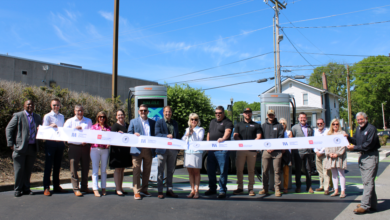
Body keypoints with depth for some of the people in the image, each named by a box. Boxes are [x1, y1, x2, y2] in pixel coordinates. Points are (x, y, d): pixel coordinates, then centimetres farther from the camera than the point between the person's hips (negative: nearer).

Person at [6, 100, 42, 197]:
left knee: (28, 169, 10)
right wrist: (11, 144, -8)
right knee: (19, 169, 1)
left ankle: (26, 189, 20)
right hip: (20, 147, -4)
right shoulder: (18, 116, 0)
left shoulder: (38, 117, 15)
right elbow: (8, 129, -1)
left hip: (33, 147, 4)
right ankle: (18, 190, 14)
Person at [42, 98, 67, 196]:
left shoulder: (62, 116, 15)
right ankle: (46, 187, 3)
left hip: (60, 143, 5)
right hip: (50, 143, -5)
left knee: (57, 165, 10)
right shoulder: (47, 116, 0)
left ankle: (56, 186, 19)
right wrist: (50, 126, -22)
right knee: (48, 165, -2)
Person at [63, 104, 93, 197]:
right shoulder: (69, 121, 12)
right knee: (74, 167, -4)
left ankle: (84, 187, 18)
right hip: (74, 146, -1)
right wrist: (75, 129, -13)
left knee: (85, 167, 6)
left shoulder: (88, 121, 15)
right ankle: (76, 188, 2)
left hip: (85, 146, 2)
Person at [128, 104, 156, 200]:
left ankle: (144, 190, 20)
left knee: (147, 171, 8)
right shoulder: (133, 121, 10)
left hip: (149, 150, 2)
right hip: (137, 150, -2)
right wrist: (134, 135, -16)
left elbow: (155, 135, 11)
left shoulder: (153, 122, 13)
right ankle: (136, 191, 4)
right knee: (136, 170, -3)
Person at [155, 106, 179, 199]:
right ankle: (160, 191, 10)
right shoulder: (159, 122, 1)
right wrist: (167, 136, -26)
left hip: (173, 150, 4)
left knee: (171, 171, 10)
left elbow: (177, 136, 16)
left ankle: (169, 190, 19)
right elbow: (157, 134, -10)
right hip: (162, 149, -4)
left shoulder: (175, 123, 14)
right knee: (161, 171, 3)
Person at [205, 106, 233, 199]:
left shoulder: (227, 122, -5)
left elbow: (227, 132, -24)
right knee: (210, 170, 13)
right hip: (211, 150, 7)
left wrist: (223, 139, -43)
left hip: (222, 150, -7)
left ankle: (222, 190, 5)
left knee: (223, 171, -3)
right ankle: (212, 188, 27)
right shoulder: (212, 122, 19)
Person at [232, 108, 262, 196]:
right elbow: (235, 136, 6)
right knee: (239, 169, 2)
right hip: (240, 149, 1)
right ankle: (240, 188, 10)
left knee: (251, 170, 1)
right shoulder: (238, 125, 17)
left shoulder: (257, 125, 13)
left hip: (252, 150, -1)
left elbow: (259, 137, 3)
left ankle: (250, 188, 7)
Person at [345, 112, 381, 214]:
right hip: (362, 156, 9)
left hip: (371, 156, -9)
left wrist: (354, 147, -17)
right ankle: (372, 204, 23)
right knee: (366, 181, 13)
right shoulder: (358, 129, 14)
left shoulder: (371, 129, -14)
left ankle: (365, 206, -13)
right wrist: (348, 138, -2)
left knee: (368, 181, -11)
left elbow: (368, 145, -19)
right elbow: (356, 140, 16)